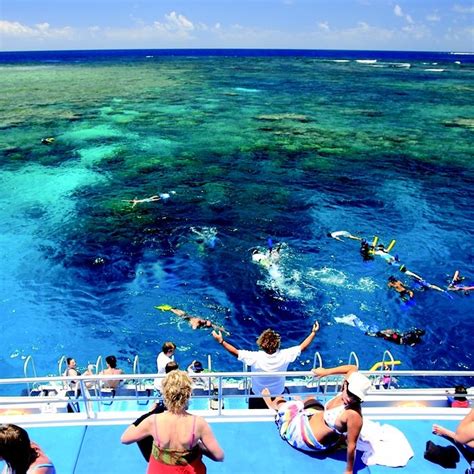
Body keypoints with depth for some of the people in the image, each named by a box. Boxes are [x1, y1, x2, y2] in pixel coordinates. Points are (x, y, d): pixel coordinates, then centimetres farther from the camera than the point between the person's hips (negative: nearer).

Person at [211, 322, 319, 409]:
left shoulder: (255, 357, -31)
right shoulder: (284, 355, -25)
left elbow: (235, 352, -25)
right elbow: (303, 347, -15)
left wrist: (221, 341, -17)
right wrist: (314, 332, -5)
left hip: (257, 396, -2)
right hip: (278, 396, 2)